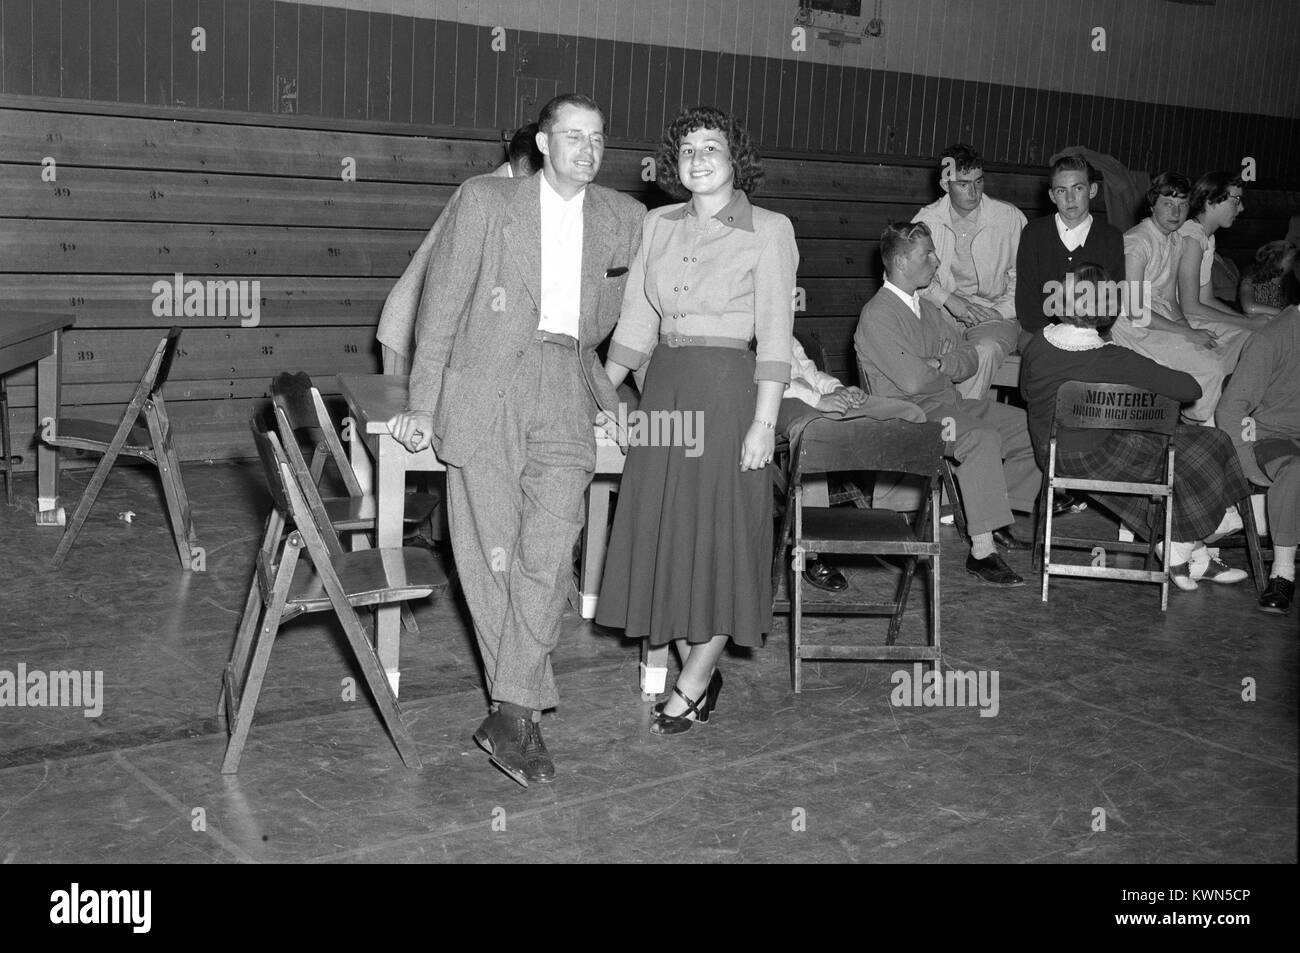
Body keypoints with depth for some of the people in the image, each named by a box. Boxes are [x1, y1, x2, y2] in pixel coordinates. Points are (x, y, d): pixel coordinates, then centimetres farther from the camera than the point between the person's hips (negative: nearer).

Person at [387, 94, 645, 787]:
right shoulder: (485, 199, 6)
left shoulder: (623, 218, 14)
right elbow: (442, 301, 4)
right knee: (491, 553, -3)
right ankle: (526, 714, 6)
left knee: (548, 546, -16)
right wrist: (423, 404, -1)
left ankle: (509, 714, -13)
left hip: (565, 389, 2)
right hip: (484, 385, -1)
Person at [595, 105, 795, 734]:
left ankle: (692, 686, 13)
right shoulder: (658, 225, 11)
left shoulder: (769, 231, -3)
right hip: (664, 386, 5)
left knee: (720, 531, 0)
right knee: (663, 528, 7)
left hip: (728, 389, -5)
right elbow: (635, 324, 15)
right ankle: (702, 672, 21)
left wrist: (764, 422, -14)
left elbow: (775, 335, -8)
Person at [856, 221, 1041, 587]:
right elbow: (912, 380, -22)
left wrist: (941, 364, -7)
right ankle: (982, 551, -34)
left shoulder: (926, 309, 18)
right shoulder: (877, 315, -12)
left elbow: (970, 358, 17)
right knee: (982, 437, -33)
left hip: (950, 404, 9)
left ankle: (1000, 517, 8)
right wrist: (944, 369, -1)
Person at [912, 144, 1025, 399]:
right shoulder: (927, 219, 4)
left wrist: (1000, 311, -11)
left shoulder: (1011, 218, 1)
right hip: (942, 312, 1)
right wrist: (949, 299, -15)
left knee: (984, 350, -34)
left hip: (996, 315, -1)